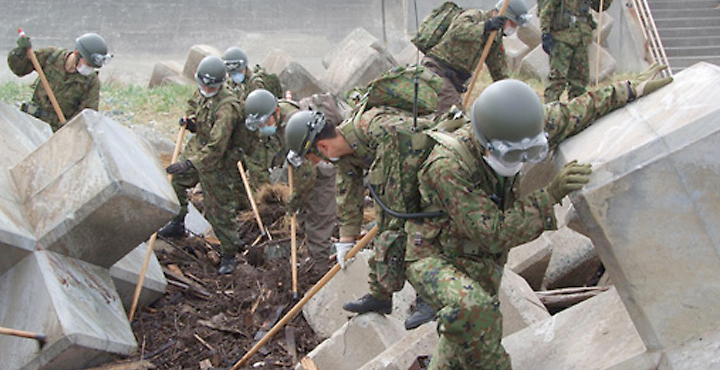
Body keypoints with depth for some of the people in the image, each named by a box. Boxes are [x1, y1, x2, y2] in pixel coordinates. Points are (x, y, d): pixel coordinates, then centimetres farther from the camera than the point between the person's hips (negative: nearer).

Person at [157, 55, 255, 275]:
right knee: (175, 180, 22)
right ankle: (177, 224, 45)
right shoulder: (201, 93, -3)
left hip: (219, 161, -9)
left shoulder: (227, 107, -31)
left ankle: (229, 253, 16)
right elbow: (194, 106, 21)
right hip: (198, 147, 9)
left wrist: (190, 163, -41)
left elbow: (216, 147, -35)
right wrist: (190, 120, -2)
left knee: (218, 208, -1)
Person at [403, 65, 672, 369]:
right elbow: (495, 234, -31)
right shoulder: (448, 167, -33)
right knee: (472, 310, -37)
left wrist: (633, 89, 7)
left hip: (482, 261, 7)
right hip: (434, 257, -6)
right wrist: (551, 194, -33)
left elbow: (572, 114, 4)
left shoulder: (515, 132, -13)